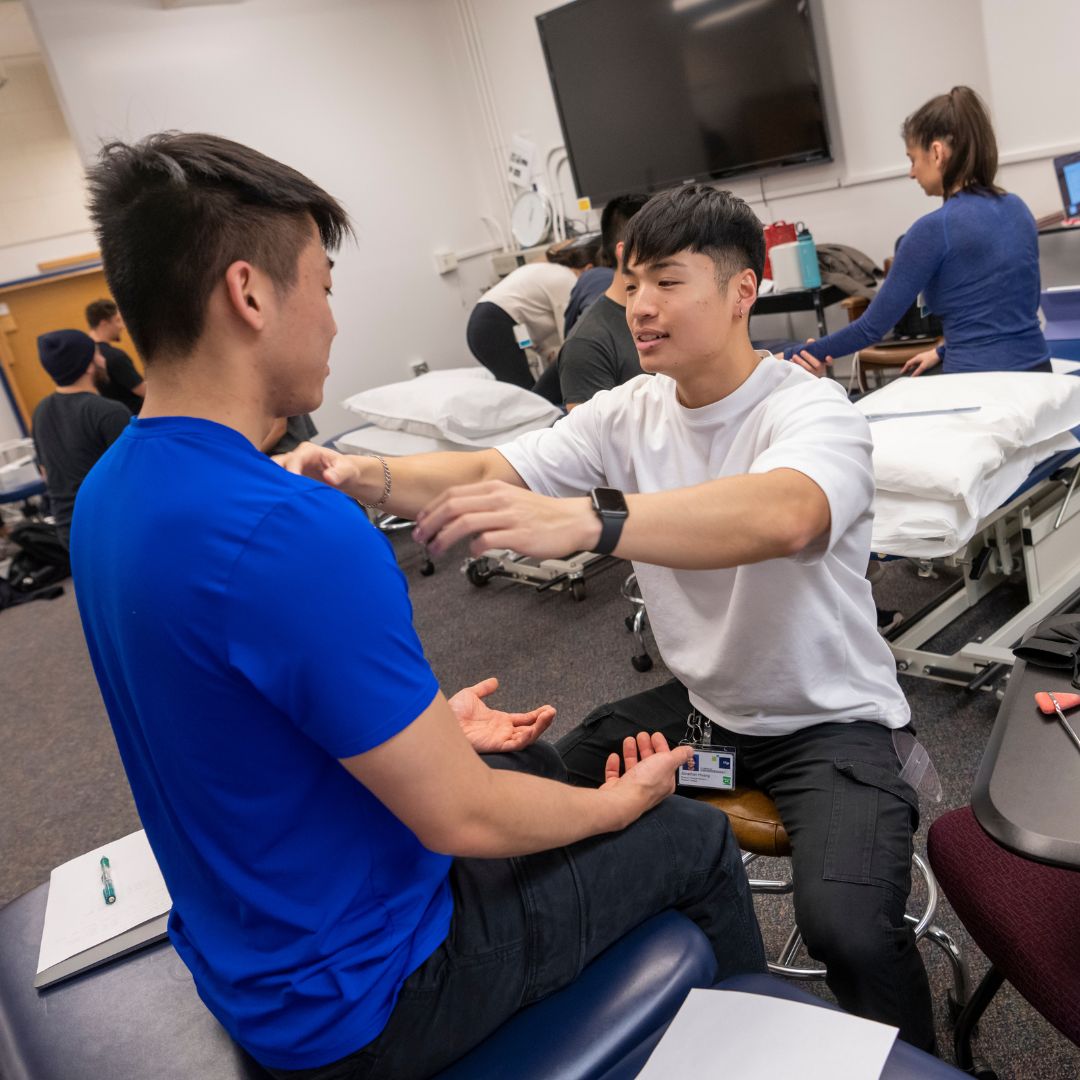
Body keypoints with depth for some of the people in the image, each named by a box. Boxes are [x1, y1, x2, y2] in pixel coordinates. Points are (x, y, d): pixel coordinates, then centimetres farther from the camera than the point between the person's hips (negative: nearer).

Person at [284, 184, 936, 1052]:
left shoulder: (813, 411, -19)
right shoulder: (631, 412, -1)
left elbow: (782, 516, -42)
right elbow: (493, 472, -11)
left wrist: (581, 519, -56)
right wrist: (366, 478, -31)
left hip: (829, 718, -5)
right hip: (697, 701, 6)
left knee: (847, 926, -27)